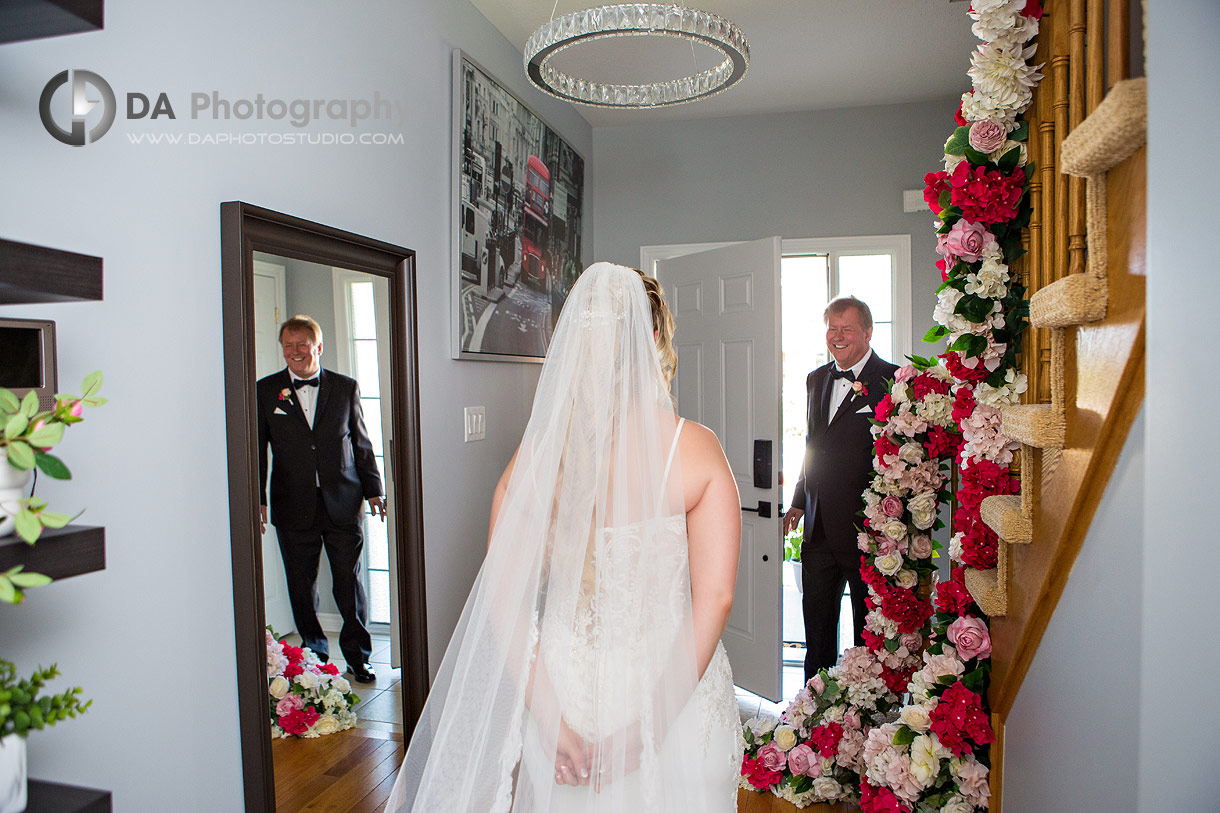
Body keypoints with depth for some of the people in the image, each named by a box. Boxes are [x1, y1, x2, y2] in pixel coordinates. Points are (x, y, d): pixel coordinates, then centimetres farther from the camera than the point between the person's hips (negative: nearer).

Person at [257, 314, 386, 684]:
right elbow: (258, 450, 6)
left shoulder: (345, 387, 6)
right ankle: (314, 653, 27)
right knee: (302, 585, 10)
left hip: (343, 504, 0)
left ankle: (357, 656, 16)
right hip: (293, 508, 1)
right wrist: (257, 500, 1)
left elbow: (361, 443, 9)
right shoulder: (266, 390, 5)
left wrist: (373, 489, 6)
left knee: (350, 582, 3)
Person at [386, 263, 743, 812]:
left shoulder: (537, 451, -8)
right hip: (678, 698, -1)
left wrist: (549, 715, -10)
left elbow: (501, 596, -11)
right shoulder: (697, 450, -13)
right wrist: (649, 724, -16)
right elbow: (715, 597, -19)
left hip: (561, 694, 2)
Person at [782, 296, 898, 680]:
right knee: (817, 620, 17)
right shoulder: (817, 379, 12)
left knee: (869, 624, 11)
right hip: (818, 527, 6)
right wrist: (799, 502, 17)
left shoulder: (893, 381, -10)